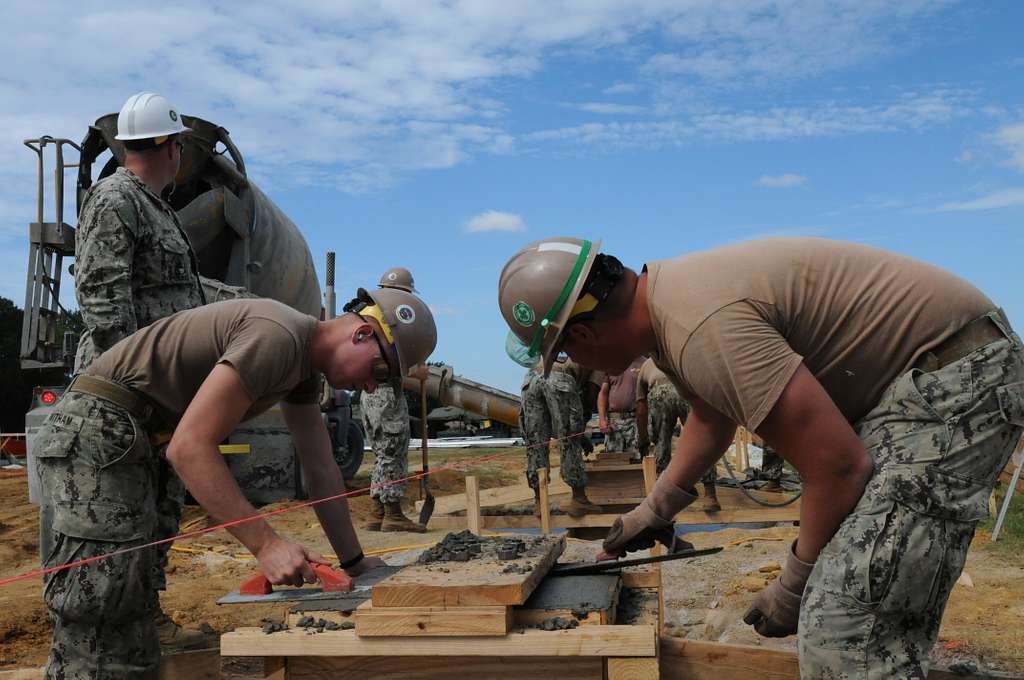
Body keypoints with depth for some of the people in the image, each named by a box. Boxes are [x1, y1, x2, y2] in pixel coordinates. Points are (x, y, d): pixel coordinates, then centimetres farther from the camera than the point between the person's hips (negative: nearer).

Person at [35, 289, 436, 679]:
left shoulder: (306, 366, 9)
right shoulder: (279, 336, -23)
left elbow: (321, 470, 12)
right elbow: (189, 447, -28)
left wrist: (354, 561, 12)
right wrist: (266, 544, -28)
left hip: (121, 440, 10)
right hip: (97, 429, -10)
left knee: (129, 613, 13)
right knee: (99, 619, -11)